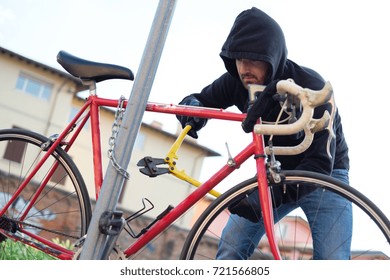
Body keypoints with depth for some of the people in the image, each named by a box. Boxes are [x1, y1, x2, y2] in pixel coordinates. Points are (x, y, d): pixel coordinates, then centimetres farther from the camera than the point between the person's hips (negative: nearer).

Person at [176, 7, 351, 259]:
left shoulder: (312, 88, -29)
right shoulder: (236, 82, -16)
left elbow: (321, 163, -32)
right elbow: (201, 99, 1)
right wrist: (192, 106, -26)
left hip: (325, 174, -4)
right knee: (231, 249, -12)